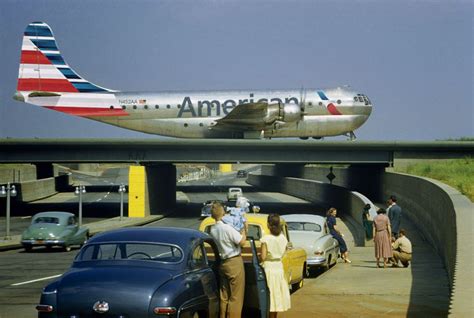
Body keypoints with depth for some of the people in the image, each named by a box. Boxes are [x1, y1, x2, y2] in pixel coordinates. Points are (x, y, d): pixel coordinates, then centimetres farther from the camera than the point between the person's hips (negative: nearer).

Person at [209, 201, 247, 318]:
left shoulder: (213, 230, 2)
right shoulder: (227, 228, -21)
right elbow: (242, 241, -17)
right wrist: (244, 228, -3)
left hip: (223, 263, 7)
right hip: (235, 263, -7)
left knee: (224, 296, 15)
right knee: (236, 297, 0)